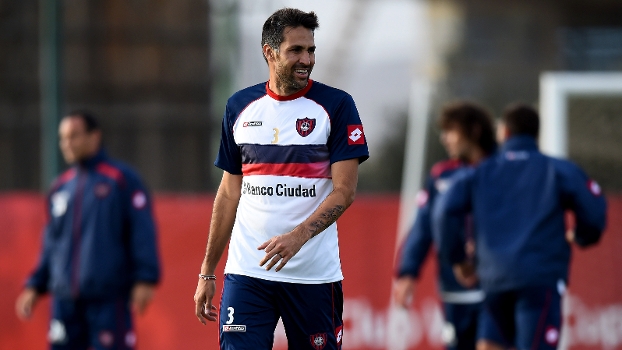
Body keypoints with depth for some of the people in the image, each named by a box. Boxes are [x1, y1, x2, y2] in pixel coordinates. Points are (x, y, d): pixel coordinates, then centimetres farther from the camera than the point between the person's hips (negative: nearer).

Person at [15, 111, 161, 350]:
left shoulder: (122, 180, -1)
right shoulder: (60, 188, 16)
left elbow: (143, 232, -6)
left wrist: (145, 280, -14)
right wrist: (35, 286, 15)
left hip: (109, 300, -6)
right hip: (65, 299, 6)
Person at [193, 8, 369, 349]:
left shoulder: (336, 105, -1)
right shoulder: (239, 106, 9)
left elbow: (344, 191, -8)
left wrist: (298, 236, -24)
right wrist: (207, 272, 12)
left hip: (314, 274, -2)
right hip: (246, 271, 2)